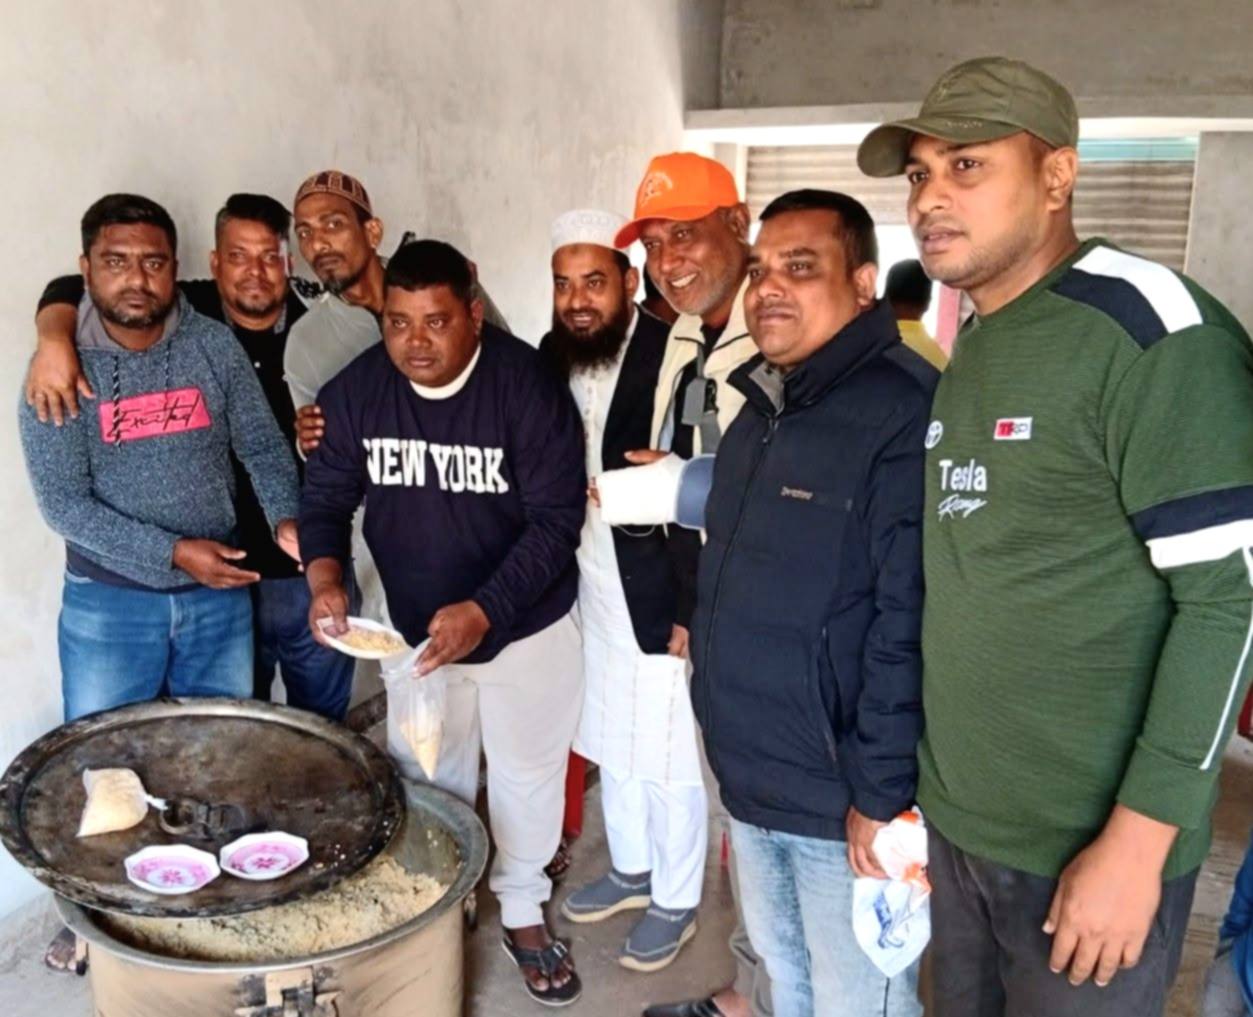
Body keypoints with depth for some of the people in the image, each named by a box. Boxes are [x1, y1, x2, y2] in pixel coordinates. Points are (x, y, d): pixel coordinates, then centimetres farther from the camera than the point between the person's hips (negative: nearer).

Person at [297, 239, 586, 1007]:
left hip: (526, 625, -3)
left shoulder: (528, 387, -23)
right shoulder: (356, 390, -11)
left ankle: (524, 914, 38)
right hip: (414, 627, 3)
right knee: (426, 777, 20)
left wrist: (483, 611, -36)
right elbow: (327, 499, -4)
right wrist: (326, 580, -23)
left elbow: (555, 520, -24)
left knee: (526, 773, 14)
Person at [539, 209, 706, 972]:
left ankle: (677, 902, 28)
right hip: (590, 587, 7)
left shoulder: (674, 356, -18)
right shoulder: (552, 355, 2)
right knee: (613, 740, 21)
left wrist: (694, 603, -18)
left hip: (659, 591, -6)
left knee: (668, 754, 8)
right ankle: (632, 869, 41)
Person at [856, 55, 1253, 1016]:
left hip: (1088, 841, -7)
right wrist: (918, 776, 11)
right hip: (955, 816, 7)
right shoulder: (967, 350, 8)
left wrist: (1138, 839, -18)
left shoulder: (1150, 330, -15)